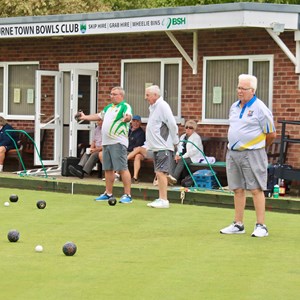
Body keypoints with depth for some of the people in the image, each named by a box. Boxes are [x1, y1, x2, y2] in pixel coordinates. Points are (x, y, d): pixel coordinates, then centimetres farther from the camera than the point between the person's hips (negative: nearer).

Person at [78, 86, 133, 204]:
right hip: (106, 142, 9)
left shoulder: (125, 106, -7)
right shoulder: (109, 107, 20)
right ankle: (108, 193, 23)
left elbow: (129, 116, -26)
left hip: (118, 142, -9)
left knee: (122, 169, -10)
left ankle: (127, 195, -9)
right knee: (108, 169, 14)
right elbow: (99, 116, 33)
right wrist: (85, 117, 37)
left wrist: (127, 118, -49)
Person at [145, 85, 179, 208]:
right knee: (159, 173, 12)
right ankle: (160, 199, 17)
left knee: (161, 172, -12)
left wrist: (175, 142, -11)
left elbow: (172, 125, -18)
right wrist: (147, 145, 17)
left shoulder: (162, 106, -14)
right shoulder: (153, 107, 17)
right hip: (156, 147, 10)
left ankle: (164, 200, -10)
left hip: (164, 147, -10)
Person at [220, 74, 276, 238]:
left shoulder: (260, 108, -10)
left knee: (256, 189, -5)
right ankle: (238, 224, 17)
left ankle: (261, 226, -2)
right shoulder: (234, 107, 12)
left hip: (252, 154, -7)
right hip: (232, 153, 7)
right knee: (238, 190, 10)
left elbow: (271, 134, -5)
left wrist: (258, 146, 8)